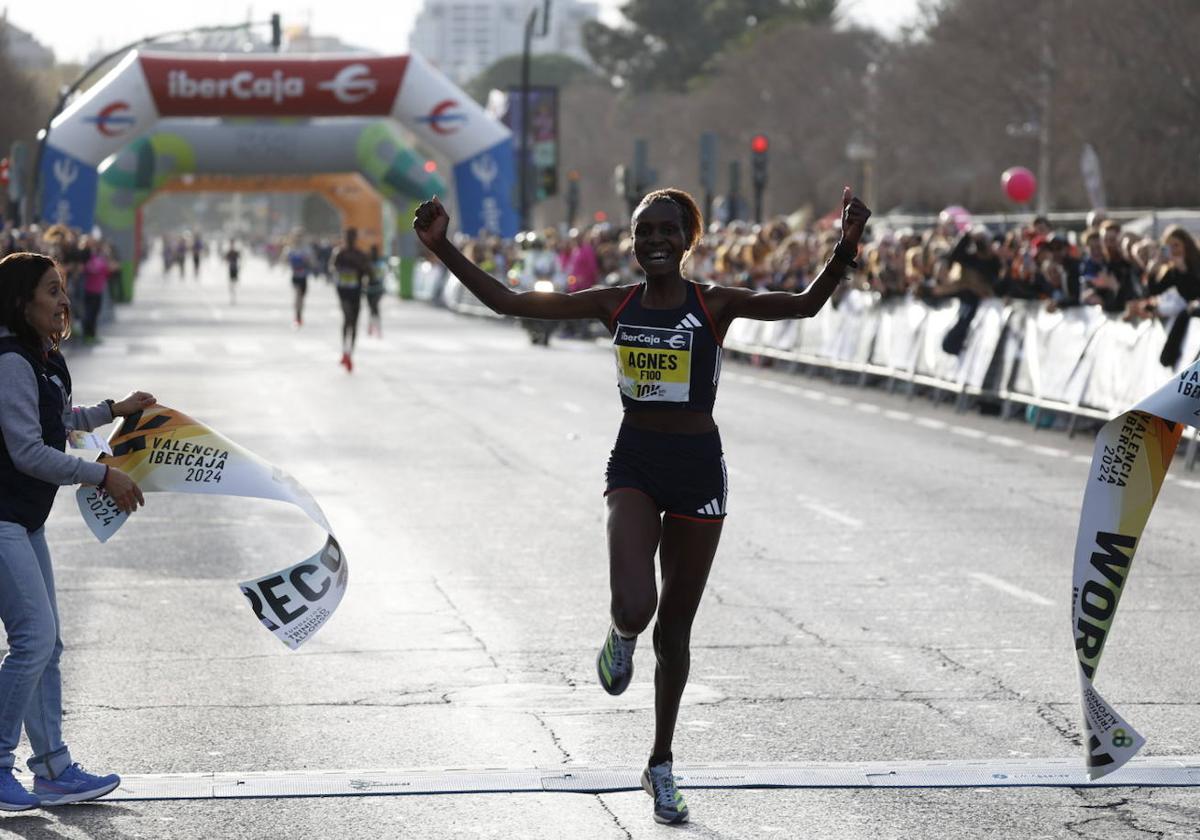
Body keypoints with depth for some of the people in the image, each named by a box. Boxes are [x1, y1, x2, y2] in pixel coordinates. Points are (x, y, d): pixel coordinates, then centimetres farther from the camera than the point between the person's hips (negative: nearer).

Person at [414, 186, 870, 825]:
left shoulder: (715, 305, -5)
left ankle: (661, 766, 28)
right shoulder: (614, 304, 1)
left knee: (674, 631, 10)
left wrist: (845, 250, -35)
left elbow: (804, 304, -18)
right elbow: (507, 302, 1)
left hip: (697, 468, 0)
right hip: (633, 465, 0)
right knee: (635, 608, -24)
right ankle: (621, 636, 17)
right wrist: (443, 249, -7)